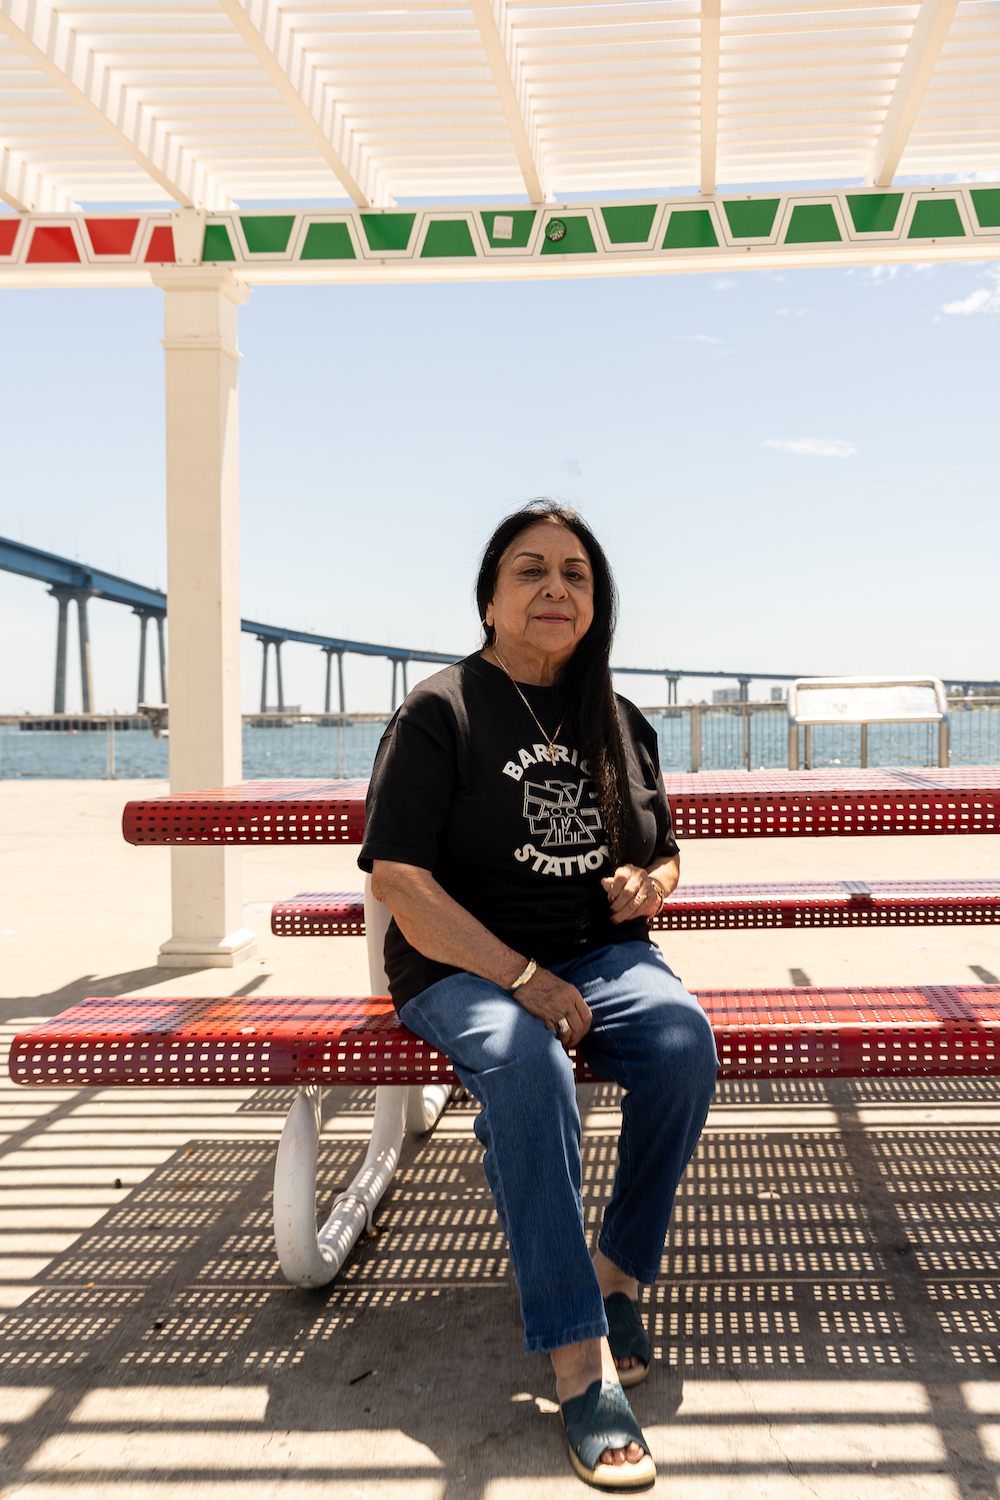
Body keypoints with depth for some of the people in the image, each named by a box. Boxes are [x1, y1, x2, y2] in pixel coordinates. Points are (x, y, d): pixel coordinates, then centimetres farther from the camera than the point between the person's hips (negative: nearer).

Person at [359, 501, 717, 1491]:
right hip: (463, 967, -4)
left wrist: (651, 880, -3)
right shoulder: (440, 712, -4)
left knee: (684, 1037, -27)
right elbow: (399, 880, -12)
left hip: (601, 955, 4)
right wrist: (523, 978, -20)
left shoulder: (620, 722, 13)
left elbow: (663, 856, 24)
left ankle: (618, 1270, -8)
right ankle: (577, 1360, -29)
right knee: (525, 1066, -36)